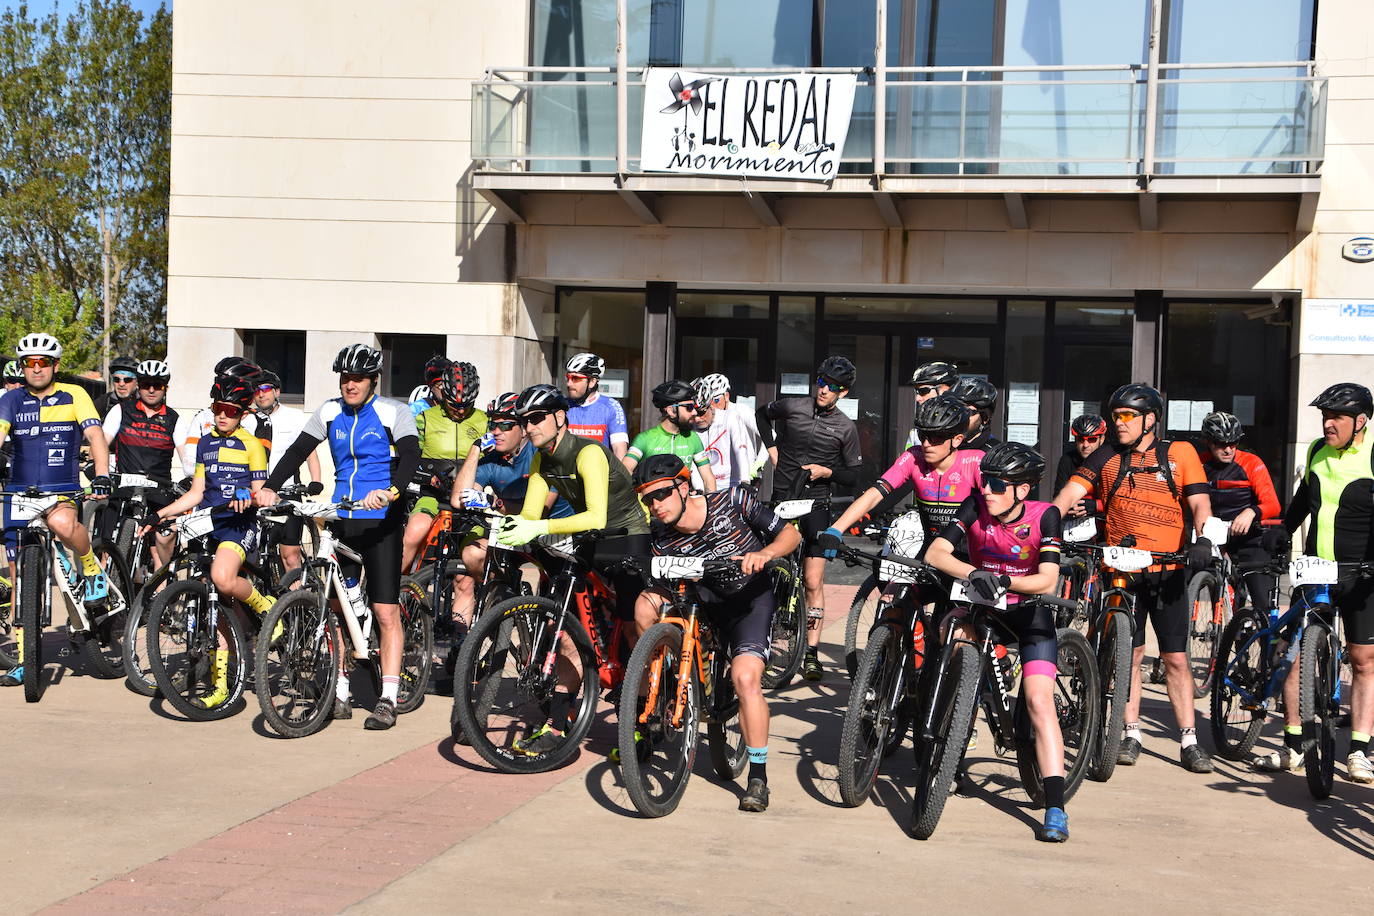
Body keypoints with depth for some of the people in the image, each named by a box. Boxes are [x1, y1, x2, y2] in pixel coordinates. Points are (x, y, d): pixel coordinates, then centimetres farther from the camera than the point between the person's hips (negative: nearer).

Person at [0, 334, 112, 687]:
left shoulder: (73, 395, -1)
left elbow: (95, 435, -10)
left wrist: (102, 477, -26)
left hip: (63, 492, -3)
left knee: (61, 522, -39)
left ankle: (91, 566, -8)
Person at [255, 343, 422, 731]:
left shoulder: (393, 412, -4)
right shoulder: (330, 412, 9)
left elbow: (410, 456, -18)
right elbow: (297, 451, 4)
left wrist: (391, 492, -36)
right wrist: (269, 487, -12)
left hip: (380, 521, -5)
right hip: (341, 520, 5)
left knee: (386, 611, -6)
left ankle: (388, 699, -2)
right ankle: (340, 694, 15)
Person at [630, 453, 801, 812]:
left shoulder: (732, 501, -22)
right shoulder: (661, 537, -15)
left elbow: (791, 533, -14)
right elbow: (666, 584, -3)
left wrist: (764, 554, -33)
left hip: (751, 598, -3)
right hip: (703, 597, 3)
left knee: (745, 678, -24)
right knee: (647, 603, -24)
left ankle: (758, 777, -11)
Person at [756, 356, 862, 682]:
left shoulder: (846, 428, 1)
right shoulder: (792, 407, 1)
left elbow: (853, 477, 6)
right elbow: (762, 413, 23)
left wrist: (826, 472, -12)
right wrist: (771, 447, 12)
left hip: (816, 503, -1)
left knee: (813, 582, -7)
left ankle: (811, 653, -3)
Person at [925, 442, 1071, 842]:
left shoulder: (1044, 516, -17)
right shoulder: (976, 507, -13)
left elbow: (1047, 580, -24)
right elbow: (935, 553, -23)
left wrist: (1001, 580, -40)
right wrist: (972, 574, -41)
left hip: (1028, 613, -3)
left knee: (1038, 699, -18)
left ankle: (1056, 809, -18)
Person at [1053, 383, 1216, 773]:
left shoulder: (1179, 454, 2)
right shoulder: (1107, 458, 5)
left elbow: (1199, 503, -4)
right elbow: (1070, 493, -4)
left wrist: (1202, 539, -23)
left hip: (1167, 572, -1)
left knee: (1176, 659, 1)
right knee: (1129, 654, 5)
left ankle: (1189, 741, 7)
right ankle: (1131, 734, 16)